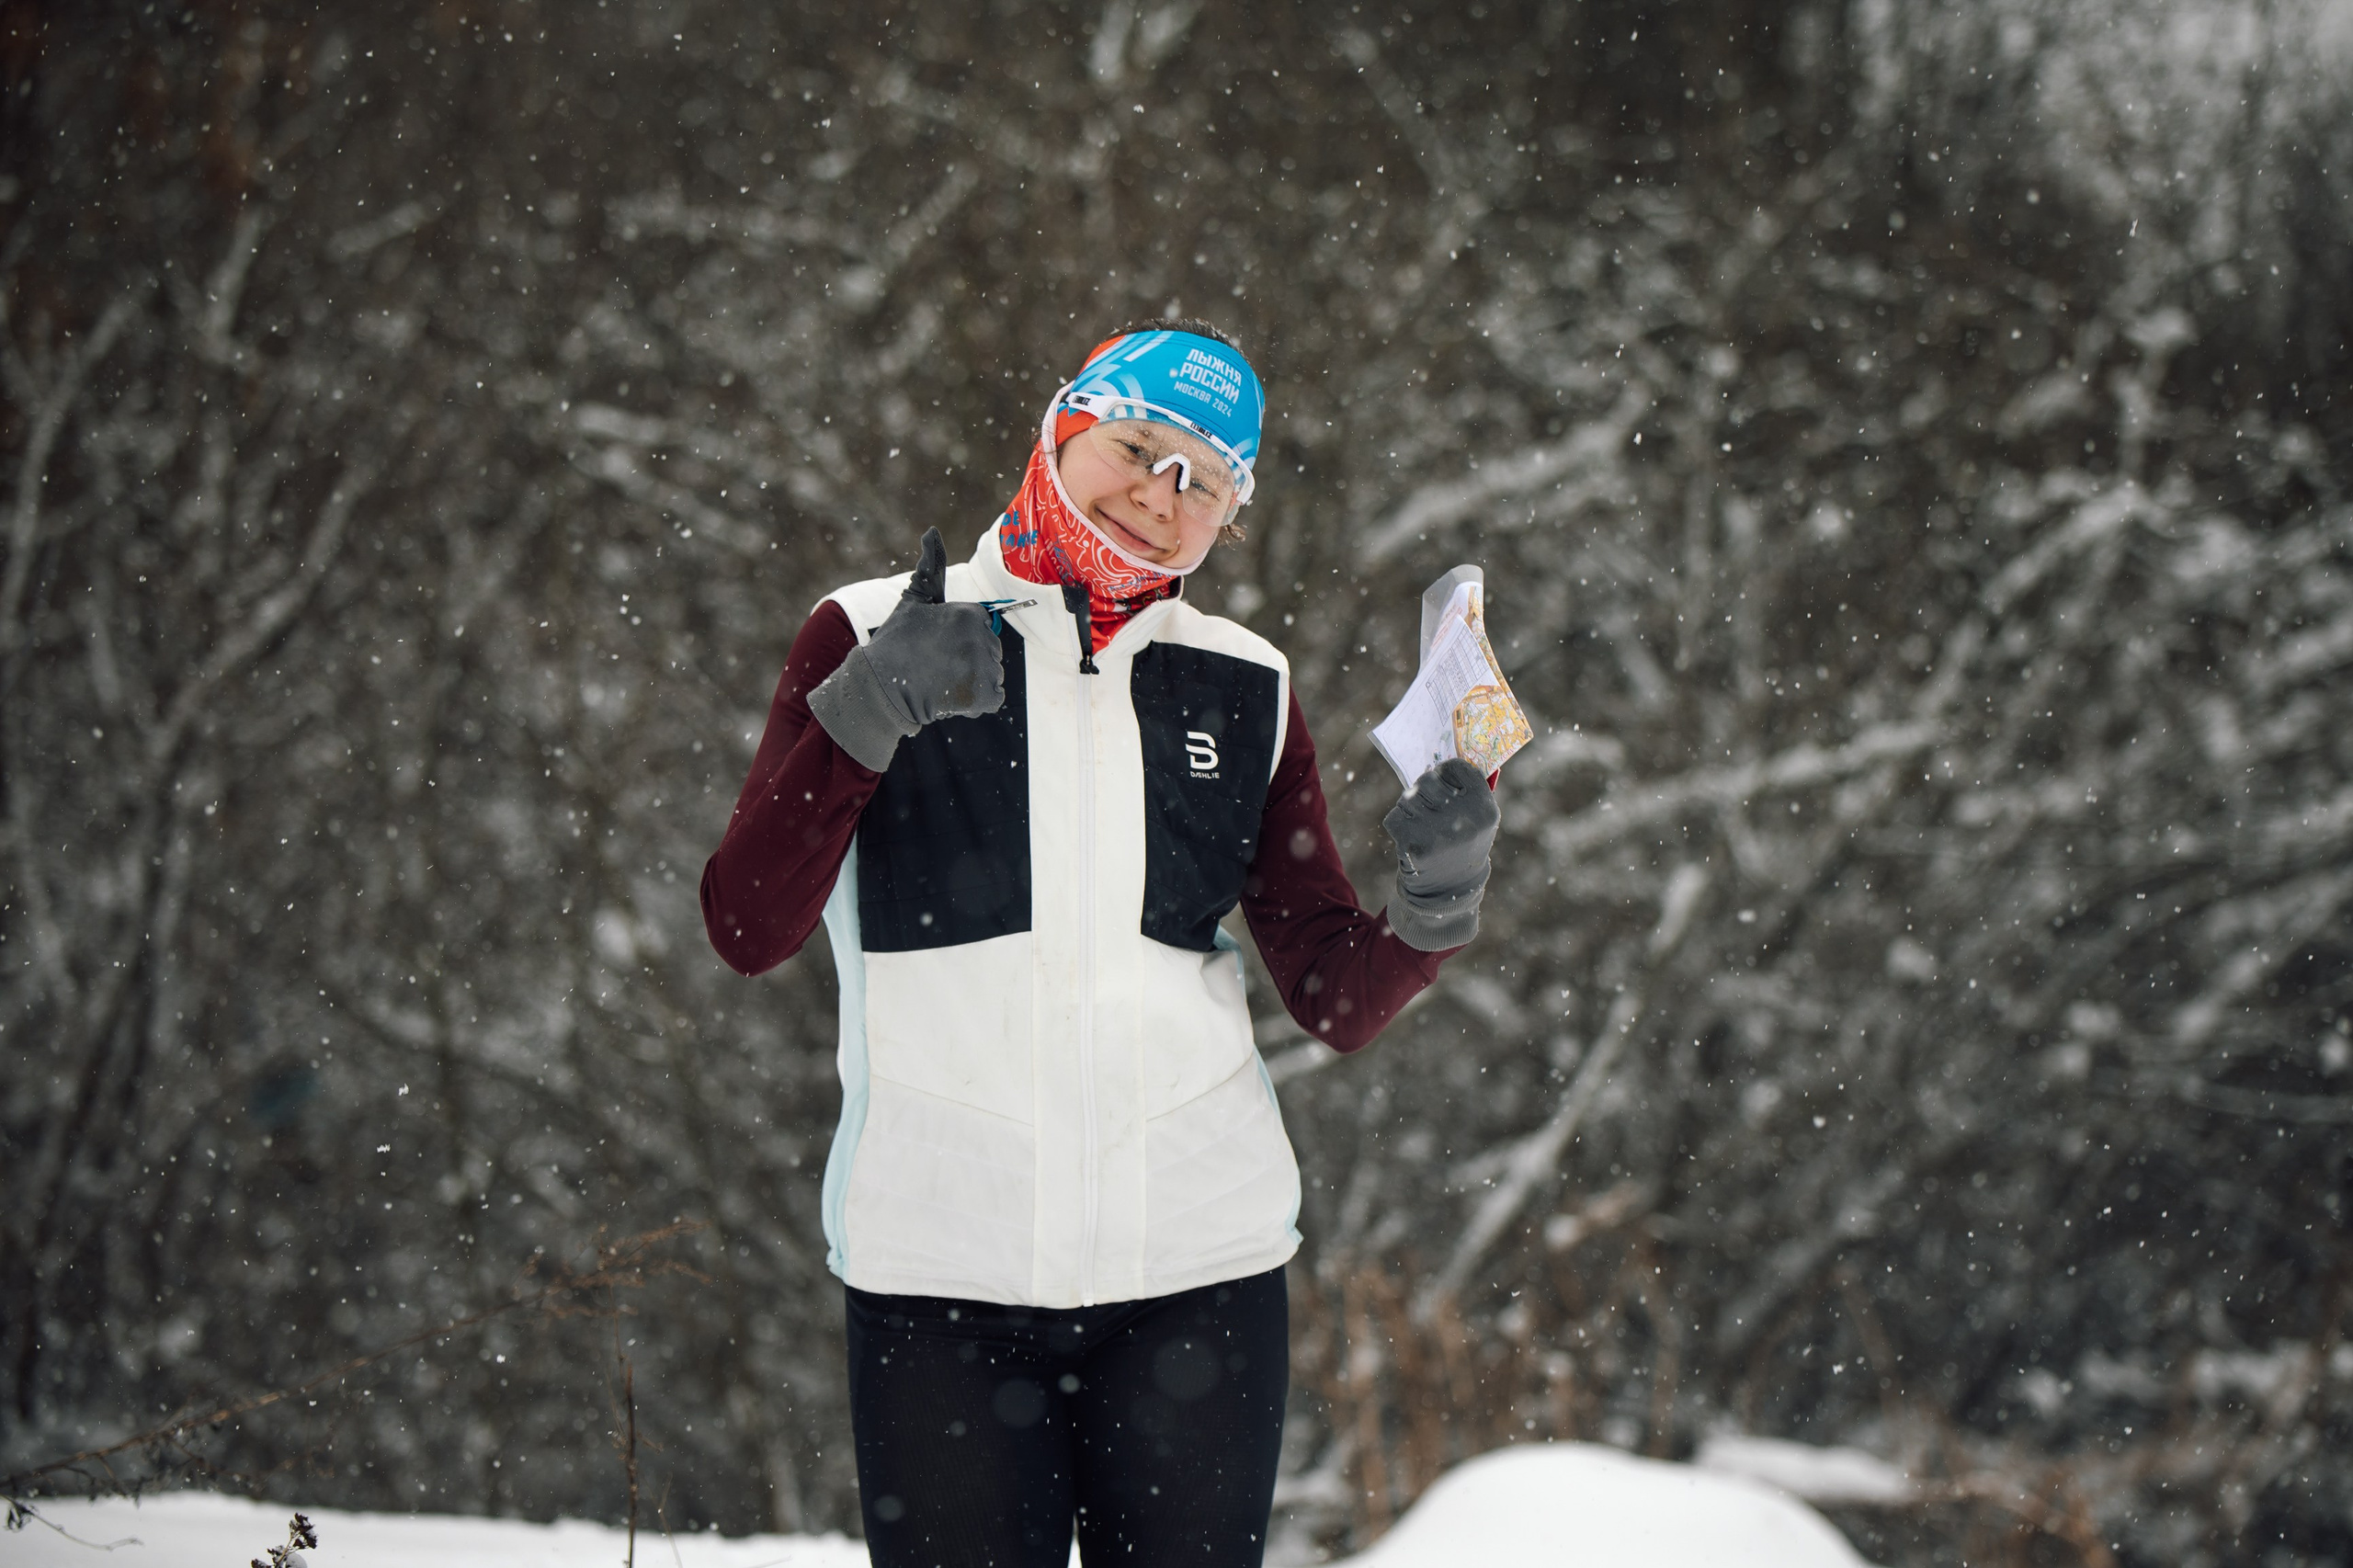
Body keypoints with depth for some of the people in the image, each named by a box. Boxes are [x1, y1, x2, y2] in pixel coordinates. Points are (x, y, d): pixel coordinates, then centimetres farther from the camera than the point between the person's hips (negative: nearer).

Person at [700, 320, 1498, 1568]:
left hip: (1195, 1272, 2)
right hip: (937, 1273, -2)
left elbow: (1336, 999, 8)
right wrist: (867, 713, -20)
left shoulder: (1243, 692, 10)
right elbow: (747, 932, -7)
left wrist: (1434, 905, -13)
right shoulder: (868, 640, 2)